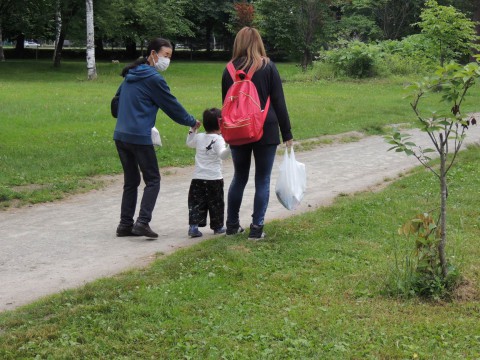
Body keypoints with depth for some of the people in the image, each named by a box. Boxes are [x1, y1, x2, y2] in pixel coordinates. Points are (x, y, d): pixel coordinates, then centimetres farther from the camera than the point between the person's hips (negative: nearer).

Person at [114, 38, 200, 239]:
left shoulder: (130, 75, 15)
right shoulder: (153, 78, -10)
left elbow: (117, 100, 23)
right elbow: (171, 105, -4)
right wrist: (192, 122, 8)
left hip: (120, 136, 8)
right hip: (140, 137, -8)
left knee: (131, 181, 14)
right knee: (152, 180, 1)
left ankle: (125, 224, 12)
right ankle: (142, 222, -9)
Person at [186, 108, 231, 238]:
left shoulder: (199, 137, 6)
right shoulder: (218, 139, -10)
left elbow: (189, 143, 27)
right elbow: (222, 154, -25)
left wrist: (192, 130, 33)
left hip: (197, 178, 4)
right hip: (214, 178, -4)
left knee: (196, 203, 4)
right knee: (216, 203, 11)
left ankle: (193, 226, -10)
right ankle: (218, 227, 21)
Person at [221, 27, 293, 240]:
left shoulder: (230, 70, 4)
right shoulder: (268, 67, -4)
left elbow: (226, 102, 10)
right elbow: (279, 102, -5)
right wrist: (287, 134, -1)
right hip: (266, 132, -3)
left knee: (239, 177, 16)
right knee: (262, 180, 4)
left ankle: (232, 225, 21)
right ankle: (256, 228, 2)